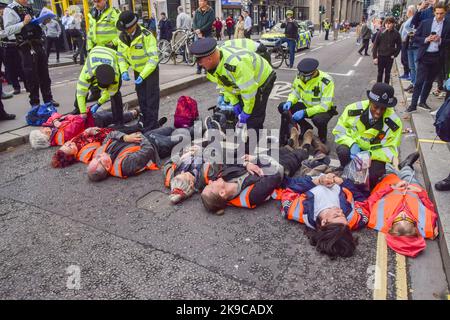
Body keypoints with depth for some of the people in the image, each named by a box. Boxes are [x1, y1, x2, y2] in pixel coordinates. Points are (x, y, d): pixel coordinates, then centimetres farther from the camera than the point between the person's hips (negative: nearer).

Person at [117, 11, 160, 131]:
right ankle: (146, 125, 25)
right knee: (141, 99, 12)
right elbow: (121, 55, 6)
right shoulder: (122, 37, -5)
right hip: (137, 71, 6)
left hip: (151, 70, -6)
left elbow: (153, 58, -25)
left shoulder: (146, 35, -23)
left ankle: (152, 128, 3)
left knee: (151, 99, -5)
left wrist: (142, 75, -30)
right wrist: (124, 71, -11)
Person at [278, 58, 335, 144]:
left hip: (324, 110, -6)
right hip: (306, 106, 6)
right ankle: (306, 127, 7)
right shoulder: (300, 76, -11)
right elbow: (295, 93, 2)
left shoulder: (326, 81, -27)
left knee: (318, 119, -41)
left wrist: (304, 112, -37)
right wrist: (289, 102, -22)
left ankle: (322, 137, -1)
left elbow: (324, 106, -29)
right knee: (282, 107, -12)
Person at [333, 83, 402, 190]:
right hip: (354, 147, 1)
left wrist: (370, 154, -35)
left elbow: (391, 151, -15)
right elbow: (339, 131, -8)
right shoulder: (354, 109, -19)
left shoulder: (394, 123, -22)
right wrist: (352, 144, -28)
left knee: (374, 174, -32)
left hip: (375, 153, -1)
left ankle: (368, 189, 7)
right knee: (343, 151, -34)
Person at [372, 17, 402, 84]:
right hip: (381, 56, 0)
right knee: (380, 73, 8)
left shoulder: (396, 34, -4)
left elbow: (399, 46, 6)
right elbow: (375, 45, -3)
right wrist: (375, 57, -8)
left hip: (390, 57, 0)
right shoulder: (381, 33, -6)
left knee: (387, 73, 8)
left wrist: (394, 55, -4)